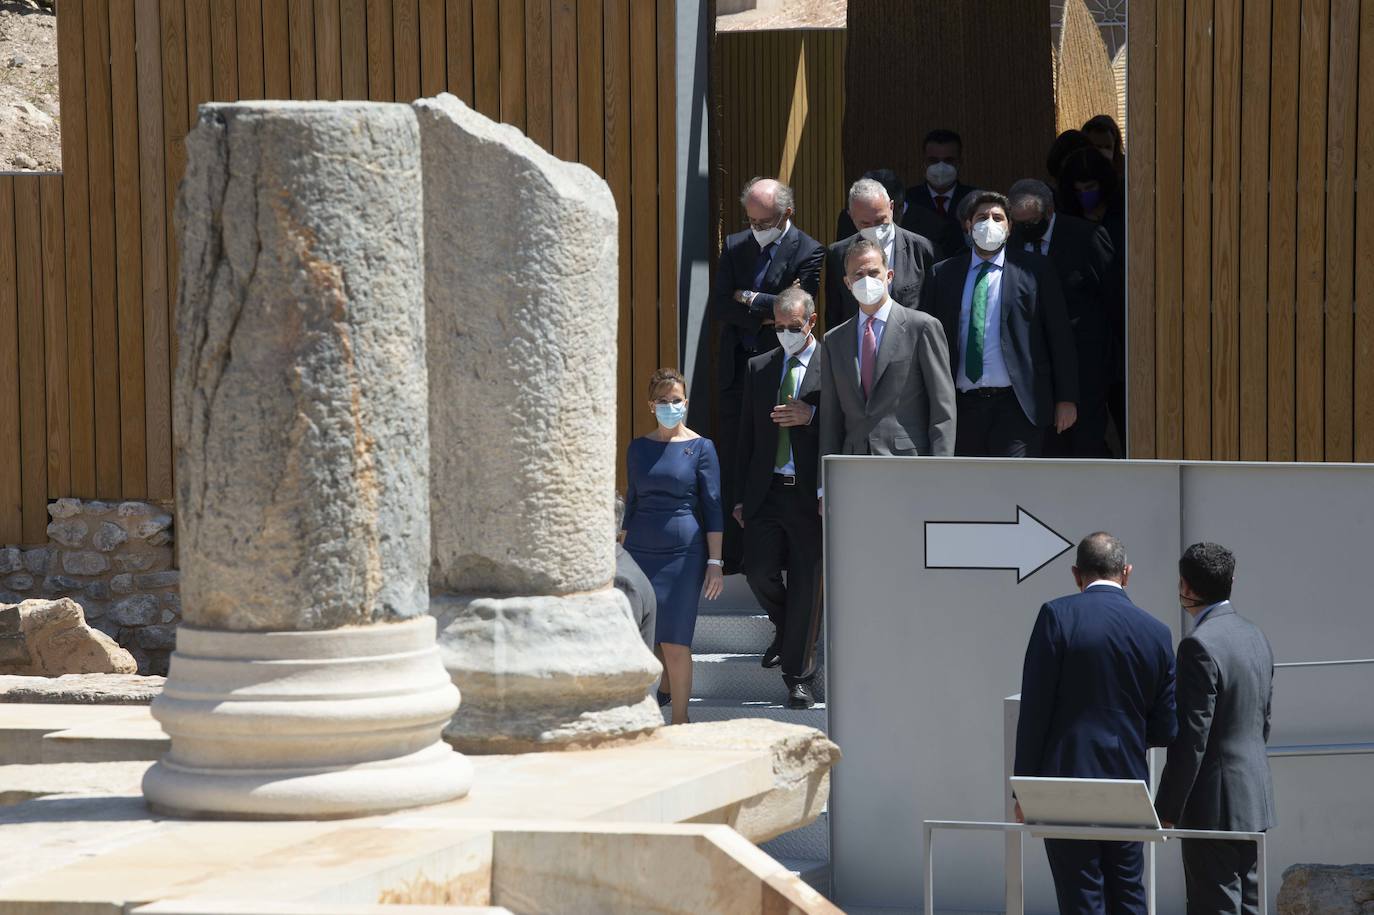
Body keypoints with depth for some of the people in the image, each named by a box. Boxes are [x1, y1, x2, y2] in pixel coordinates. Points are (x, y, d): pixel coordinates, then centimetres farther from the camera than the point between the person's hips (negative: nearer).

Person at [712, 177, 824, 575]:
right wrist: (764, 315, -11)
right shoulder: (735, 246, 9)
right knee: (732, 468, 3)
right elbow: (719, 307, 1)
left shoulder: (808, 252, -4)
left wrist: (747, 298, -7)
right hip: (737, 370, 4)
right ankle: (733, 554, 5)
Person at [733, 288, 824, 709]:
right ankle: (785, 628, 26)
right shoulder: (759, 368, 13)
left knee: (807, 584, 0)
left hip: (811, 495, -4)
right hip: (766, 492, 4)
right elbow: (747, 434, 15)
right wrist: (742, 496, 10)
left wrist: (812, 415, -19)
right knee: (759, 571, -6)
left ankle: (799, 677, 9)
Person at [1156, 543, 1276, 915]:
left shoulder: (1200, 646, -18)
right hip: (1255, 799, 9)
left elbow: (1191, 739, -19)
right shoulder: (1256, 637, 10)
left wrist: (1166, 811, -14)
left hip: (1214, 804, -9)